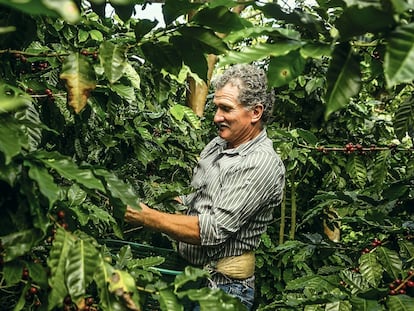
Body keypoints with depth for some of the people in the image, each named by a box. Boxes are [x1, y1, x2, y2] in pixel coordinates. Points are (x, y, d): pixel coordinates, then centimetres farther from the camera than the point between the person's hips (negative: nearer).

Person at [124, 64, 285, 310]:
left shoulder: (263, 164, -21)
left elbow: (213, 231, -26)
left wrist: (146, 217, -23)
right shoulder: (217, 145, 5)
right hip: (190, 271, 7)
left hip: (223, 286, -7)